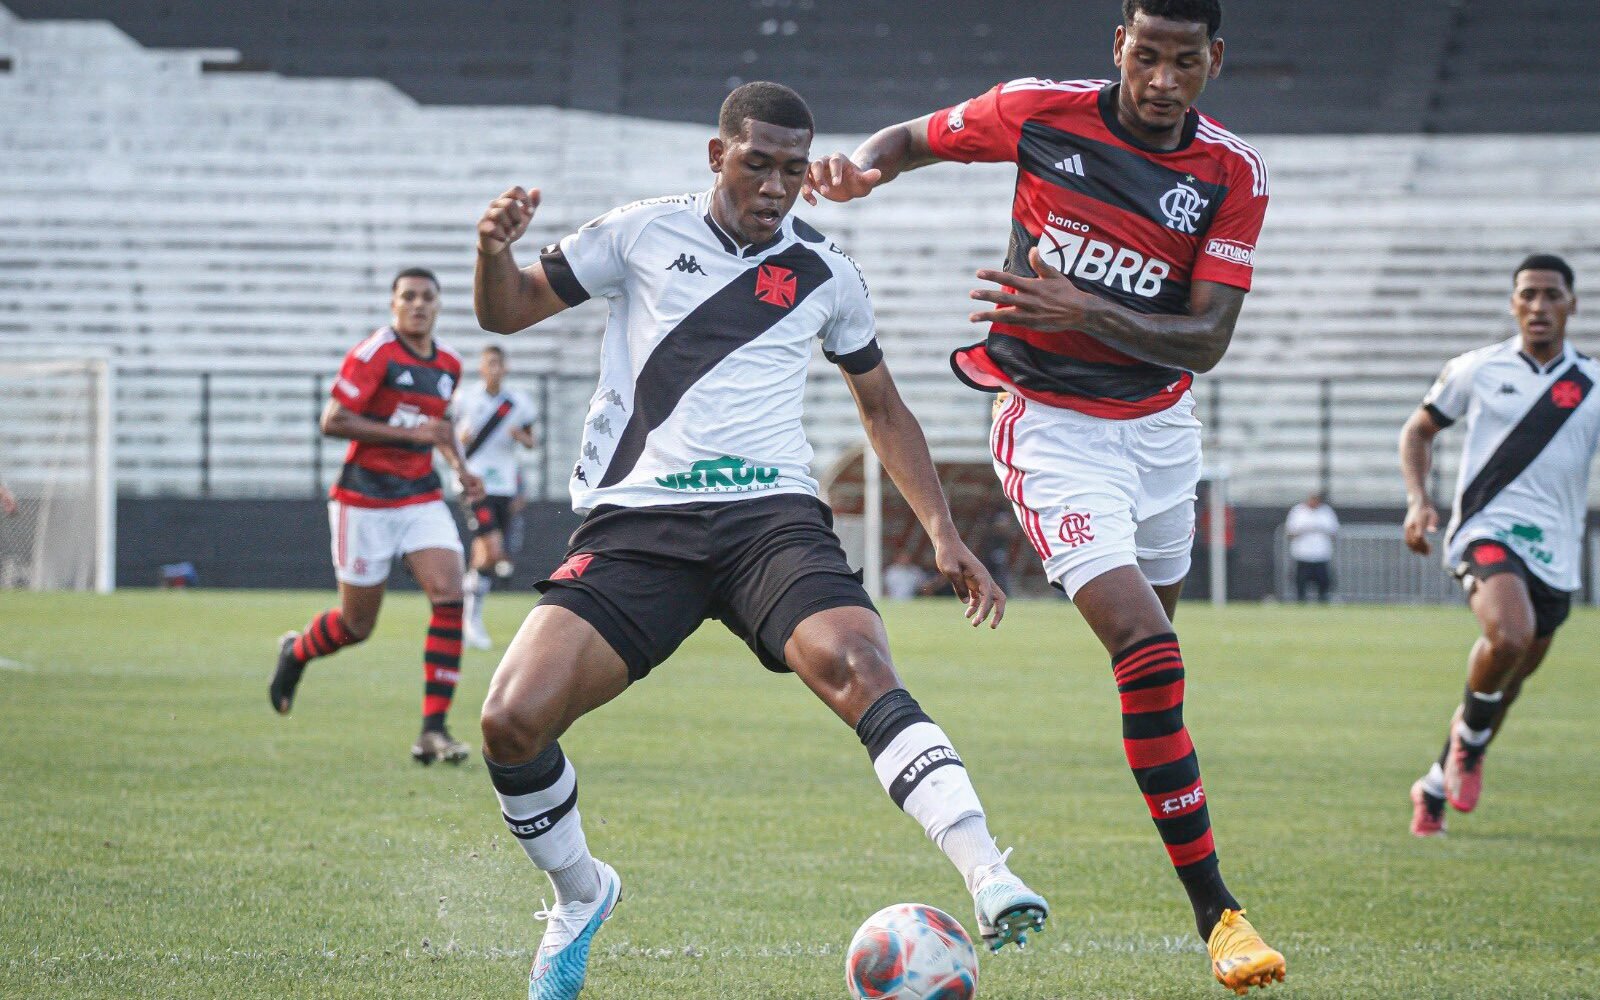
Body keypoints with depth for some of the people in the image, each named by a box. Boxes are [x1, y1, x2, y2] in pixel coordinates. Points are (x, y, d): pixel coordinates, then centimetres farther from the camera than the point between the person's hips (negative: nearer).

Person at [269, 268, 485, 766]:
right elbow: (332, 421, -19)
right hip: (365, 500, -5)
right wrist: (410, 432, -24)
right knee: (357, 624, 4)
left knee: (449, 597, -15)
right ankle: (295, 653, 39)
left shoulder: (449, 364, 9)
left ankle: (433, 729, -14)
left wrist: (461, 468, 10)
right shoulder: (373, 354, -13)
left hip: (422, 497, 5)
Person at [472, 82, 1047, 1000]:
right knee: (512, 720, -16)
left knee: (858, 667, -31)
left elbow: (884, 408, 26)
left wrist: (943, 530, 16)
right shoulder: (643, 233, 9)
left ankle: (987, 875, -43)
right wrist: (494, 250, -7)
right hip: (636, 525, 0)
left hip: (772, 513, 0)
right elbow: (506, 312, 16)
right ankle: (581, 897, 13)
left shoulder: (826, 272, 13)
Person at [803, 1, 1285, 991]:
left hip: (1162, 421, 4)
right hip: (1054, 426, -4)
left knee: (1152, 643, 15)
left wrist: (1085, 312, -28)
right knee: (1148, 649, -18)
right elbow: (913, 138, 7)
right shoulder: (1042, 112, -11)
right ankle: (1216, 910, -19)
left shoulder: (1233, 174, -7)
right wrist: (860, 165, -16)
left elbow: (1206, 340, -13)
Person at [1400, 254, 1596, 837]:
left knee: (1510, 679, 9)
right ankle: (1469, 744, -4)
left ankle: (1436, 788, 30)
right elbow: (1419, 430, 16)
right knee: (1510, 636, -31)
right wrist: (1417, 500, 1)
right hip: (1488, 528, -3)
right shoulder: (1476, 370, 5)